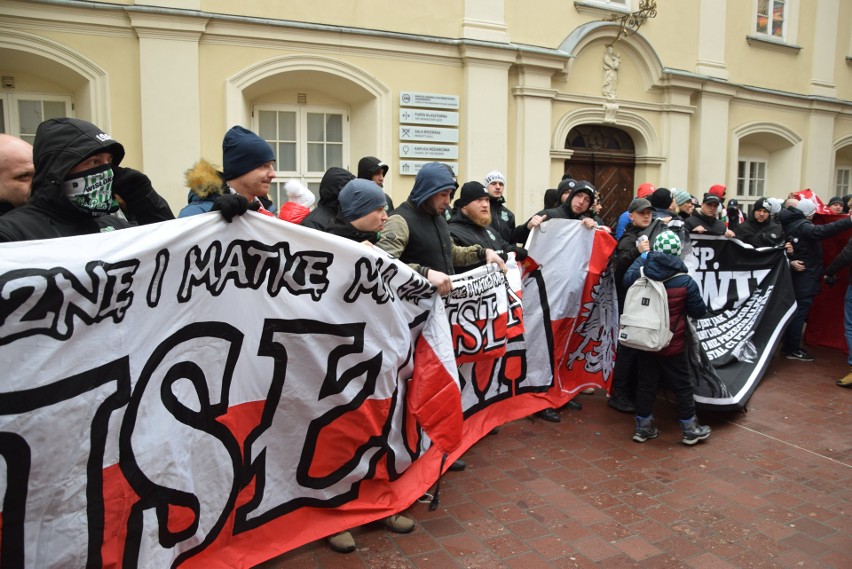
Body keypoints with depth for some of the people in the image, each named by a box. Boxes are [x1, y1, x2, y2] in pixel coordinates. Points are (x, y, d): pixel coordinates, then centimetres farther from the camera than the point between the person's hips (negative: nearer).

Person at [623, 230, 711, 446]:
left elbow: (627, 279, 14)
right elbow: (699, 311, -6)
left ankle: (643, 427, 22)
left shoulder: (642, 274, -9)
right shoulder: (685, 282, -15)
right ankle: (690, 429, 23)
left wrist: (642, 257, 19)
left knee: (646, 383, 13)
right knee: (682, 386, 11)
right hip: (673, 346, -3)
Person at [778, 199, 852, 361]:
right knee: (801, 310, -6)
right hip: (805, 275, -10)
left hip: (797, 273, 10)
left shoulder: (790, 223, 10)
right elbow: (819, 231, -37)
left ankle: (789, 346, 22)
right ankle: (792, 349, -3)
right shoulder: (802, 225, -18)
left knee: (797, 310, 16)